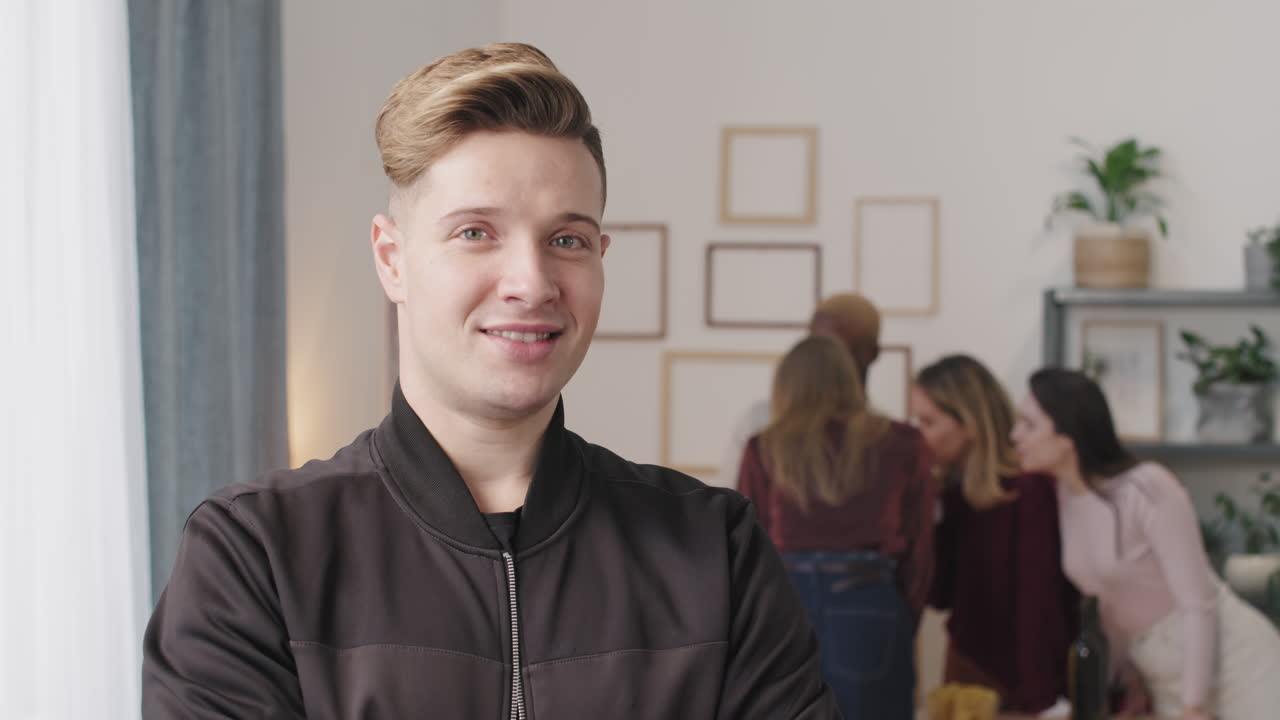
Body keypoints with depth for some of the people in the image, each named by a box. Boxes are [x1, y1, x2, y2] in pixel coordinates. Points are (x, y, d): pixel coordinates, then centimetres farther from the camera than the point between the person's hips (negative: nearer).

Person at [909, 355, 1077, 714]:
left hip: (1019, 687, -6)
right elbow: (940, 594, -1)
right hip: (967, 670, 6)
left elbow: (1039, 608, -20)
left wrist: (1035, 703, -22)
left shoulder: (1028, 491, -20)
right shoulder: (951, 489, 1)